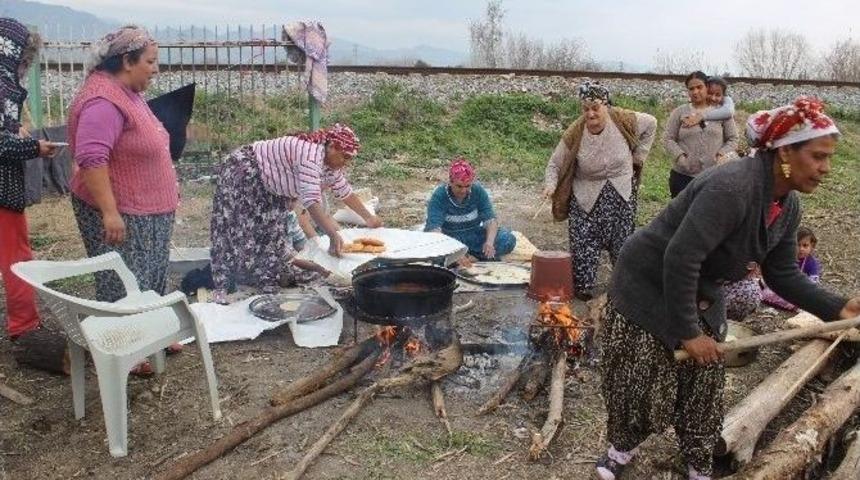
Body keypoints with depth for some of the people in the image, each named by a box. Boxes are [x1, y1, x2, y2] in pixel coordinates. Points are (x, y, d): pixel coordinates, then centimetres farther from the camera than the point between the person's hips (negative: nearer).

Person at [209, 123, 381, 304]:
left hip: (266, 184, 10)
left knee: (272, 231, 9)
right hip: (240, 173, -10)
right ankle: (221, 287, -2)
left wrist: (369, 218, 11)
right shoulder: (310, 155, -34)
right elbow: (311, 200, -43)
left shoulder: (330, 160, -3)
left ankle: (267, 284, 17)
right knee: (237, 233, -8)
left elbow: (345, 191, 11)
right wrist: (333, 236, -48)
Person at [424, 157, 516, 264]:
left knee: (508, 239, -20)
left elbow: (490, 219, -14)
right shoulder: (439, 196, -19)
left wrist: (489, 242, -36)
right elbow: (434, 228, -29)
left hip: (473, 237, 2)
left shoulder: (478, 191, -9)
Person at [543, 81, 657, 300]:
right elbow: (555, 164, -10)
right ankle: (583, 288, 13)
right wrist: (550, 184, -30)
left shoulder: (624, 120, -14)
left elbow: (651, 124, 6)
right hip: (586, 197, -1)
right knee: (583, 243, -4)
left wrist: (638, 156, 3)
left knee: (623, 244, 10)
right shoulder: (574, 134, -17)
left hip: (621, 194, 1)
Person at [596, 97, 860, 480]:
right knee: (640, 384, 5)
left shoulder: (788, 207, -3)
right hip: (647, 287, -8)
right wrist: (688, 331, -27)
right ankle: (622, 447, 32)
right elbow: (680, 258, -34)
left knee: (703, 385, 12)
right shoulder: (731, 188, -32)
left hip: (701, 295, 8)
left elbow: (783, 274, 5)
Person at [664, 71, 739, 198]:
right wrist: (679, 155, -13)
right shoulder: (679, 112, 4)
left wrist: (722, 155, -9)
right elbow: (668, 138, 2)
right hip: (683, 176, 0)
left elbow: (733, 139, 8)